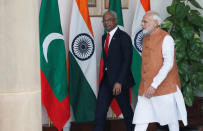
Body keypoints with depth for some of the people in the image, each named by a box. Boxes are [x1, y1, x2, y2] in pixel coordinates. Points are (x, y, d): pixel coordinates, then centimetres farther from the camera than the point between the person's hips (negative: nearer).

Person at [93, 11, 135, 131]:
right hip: (107, 79, 7)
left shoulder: (123, 37, -10)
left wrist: (119, 82, -20)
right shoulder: (105, 37, 13)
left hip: (119, 81, -7)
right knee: (100, 110, 2)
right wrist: (105, 74, 8)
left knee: (126, 110, 6)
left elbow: (127, 61, -16)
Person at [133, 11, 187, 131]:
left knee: (171, 119, 8)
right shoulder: (146, 39, 12)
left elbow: (168, 64, -21)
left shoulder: (166, 38, -12)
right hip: (147, 87, 7)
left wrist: (154, 85, -26)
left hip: (165, 87, -6)